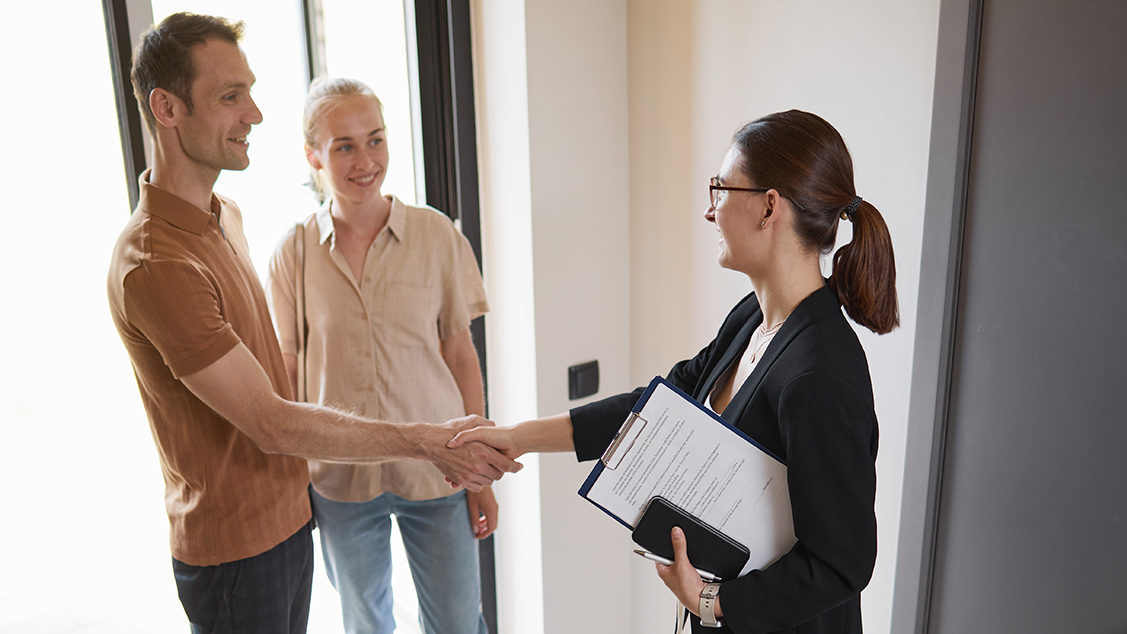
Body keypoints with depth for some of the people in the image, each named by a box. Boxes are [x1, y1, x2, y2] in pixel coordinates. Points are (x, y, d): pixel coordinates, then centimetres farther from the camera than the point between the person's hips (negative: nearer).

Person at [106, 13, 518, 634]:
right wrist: (425, 441, -24)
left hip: (286, 513, 8)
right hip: (234, 543, -8)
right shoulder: (154, 264, -26)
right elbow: (272, 425, -26)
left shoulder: (225, 214, 5)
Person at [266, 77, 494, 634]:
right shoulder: (294, 252, -6)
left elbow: (461, 357, -3)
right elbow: (287, 373, 2)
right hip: (339, 476, 1)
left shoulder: (437, 236, -8)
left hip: (435, 469, -1)